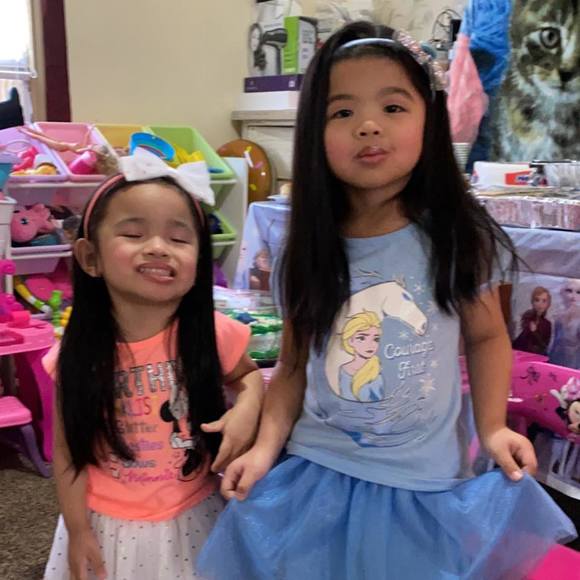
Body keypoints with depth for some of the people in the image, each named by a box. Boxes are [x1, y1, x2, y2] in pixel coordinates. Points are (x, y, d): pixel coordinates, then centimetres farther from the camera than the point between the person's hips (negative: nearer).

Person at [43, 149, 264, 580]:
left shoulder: (212, 335, -17)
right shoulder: (78, 356, -16)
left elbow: (249, 375, 4)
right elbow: (68, 454, -6)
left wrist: (248, 408, -16)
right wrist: (78, 531, -4)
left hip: (193, 518, 1)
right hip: (108, 526, 0)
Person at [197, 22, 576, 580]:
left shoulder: (460, 241, -11)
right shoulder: (307, 255, -6)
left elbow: (486, 337, 4)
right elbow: (294, 366, 3)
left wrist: (492, 427, -7)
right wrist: (265, 446, -9)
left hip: (424, 483, -1)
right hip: (317, 476, 2)